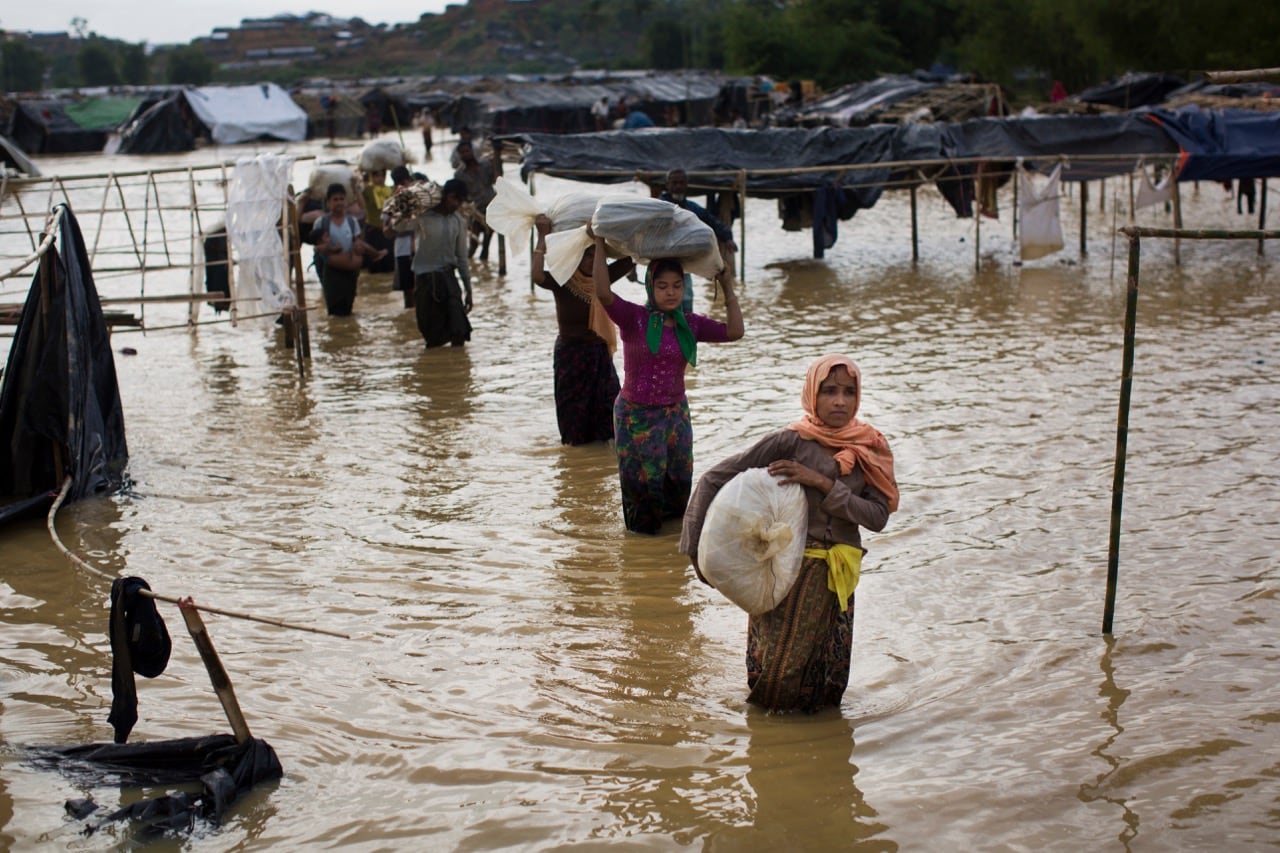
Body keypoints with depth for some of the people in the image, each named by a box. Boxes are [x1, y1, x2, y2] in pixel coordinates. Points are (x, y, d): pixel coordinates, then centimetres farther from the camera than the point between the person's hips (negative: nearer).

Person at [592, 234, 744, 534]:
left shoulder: (690, 325, 3)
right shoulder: (633, 318, -11)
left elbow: (734, 331, -4)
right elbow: (603, 292, -27)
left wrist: (728, 287, -1)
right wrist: (600, 245, -25)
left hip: (676, 413, 4)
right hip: (636, 415, -4)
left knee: (679, 483, 9)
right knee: (643, 484, 4)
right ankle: (644, 532, 24)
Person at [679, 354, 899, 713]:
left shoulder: (869, 449, 2)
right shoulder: (789, 441, -11)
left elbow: (878, 516, -8)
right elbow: (713, 479, -11)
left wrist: (823, 484, -18)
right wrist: (696, 546, -15)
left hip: (838, 578, 4)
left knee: (828, 682, 10)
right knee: (778, 674, 4)